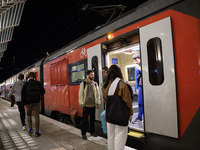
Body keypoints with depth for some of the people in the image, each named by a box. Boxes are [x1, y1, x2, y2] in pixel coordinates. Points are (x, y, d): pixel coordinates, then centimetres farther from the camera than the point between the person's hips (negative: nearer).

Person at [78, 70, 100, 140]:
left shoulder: (95, 84, 6)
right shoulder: (83, 83, -5)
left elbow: (97, 93, 9)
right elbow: (80, 94, -6)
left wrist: (98, 103, 6)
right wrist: (81, 103, -10)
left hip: (93, 105, 4)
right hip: (86, 105, -4)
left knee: (93, 119, 13)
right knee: (84, 120, 2)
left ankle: (92, 132, 29)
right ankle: (83, 133, 17)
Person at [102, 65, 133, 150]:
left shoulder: (105, 85, 1)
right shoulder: (122, 84, -13)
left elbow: (105, 99, 9)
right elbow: (127, 100, -10)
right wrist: (130, 113, 0)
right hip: (121, 114, -5)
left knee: (110, 136, 18)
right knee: (120, 136, 5)